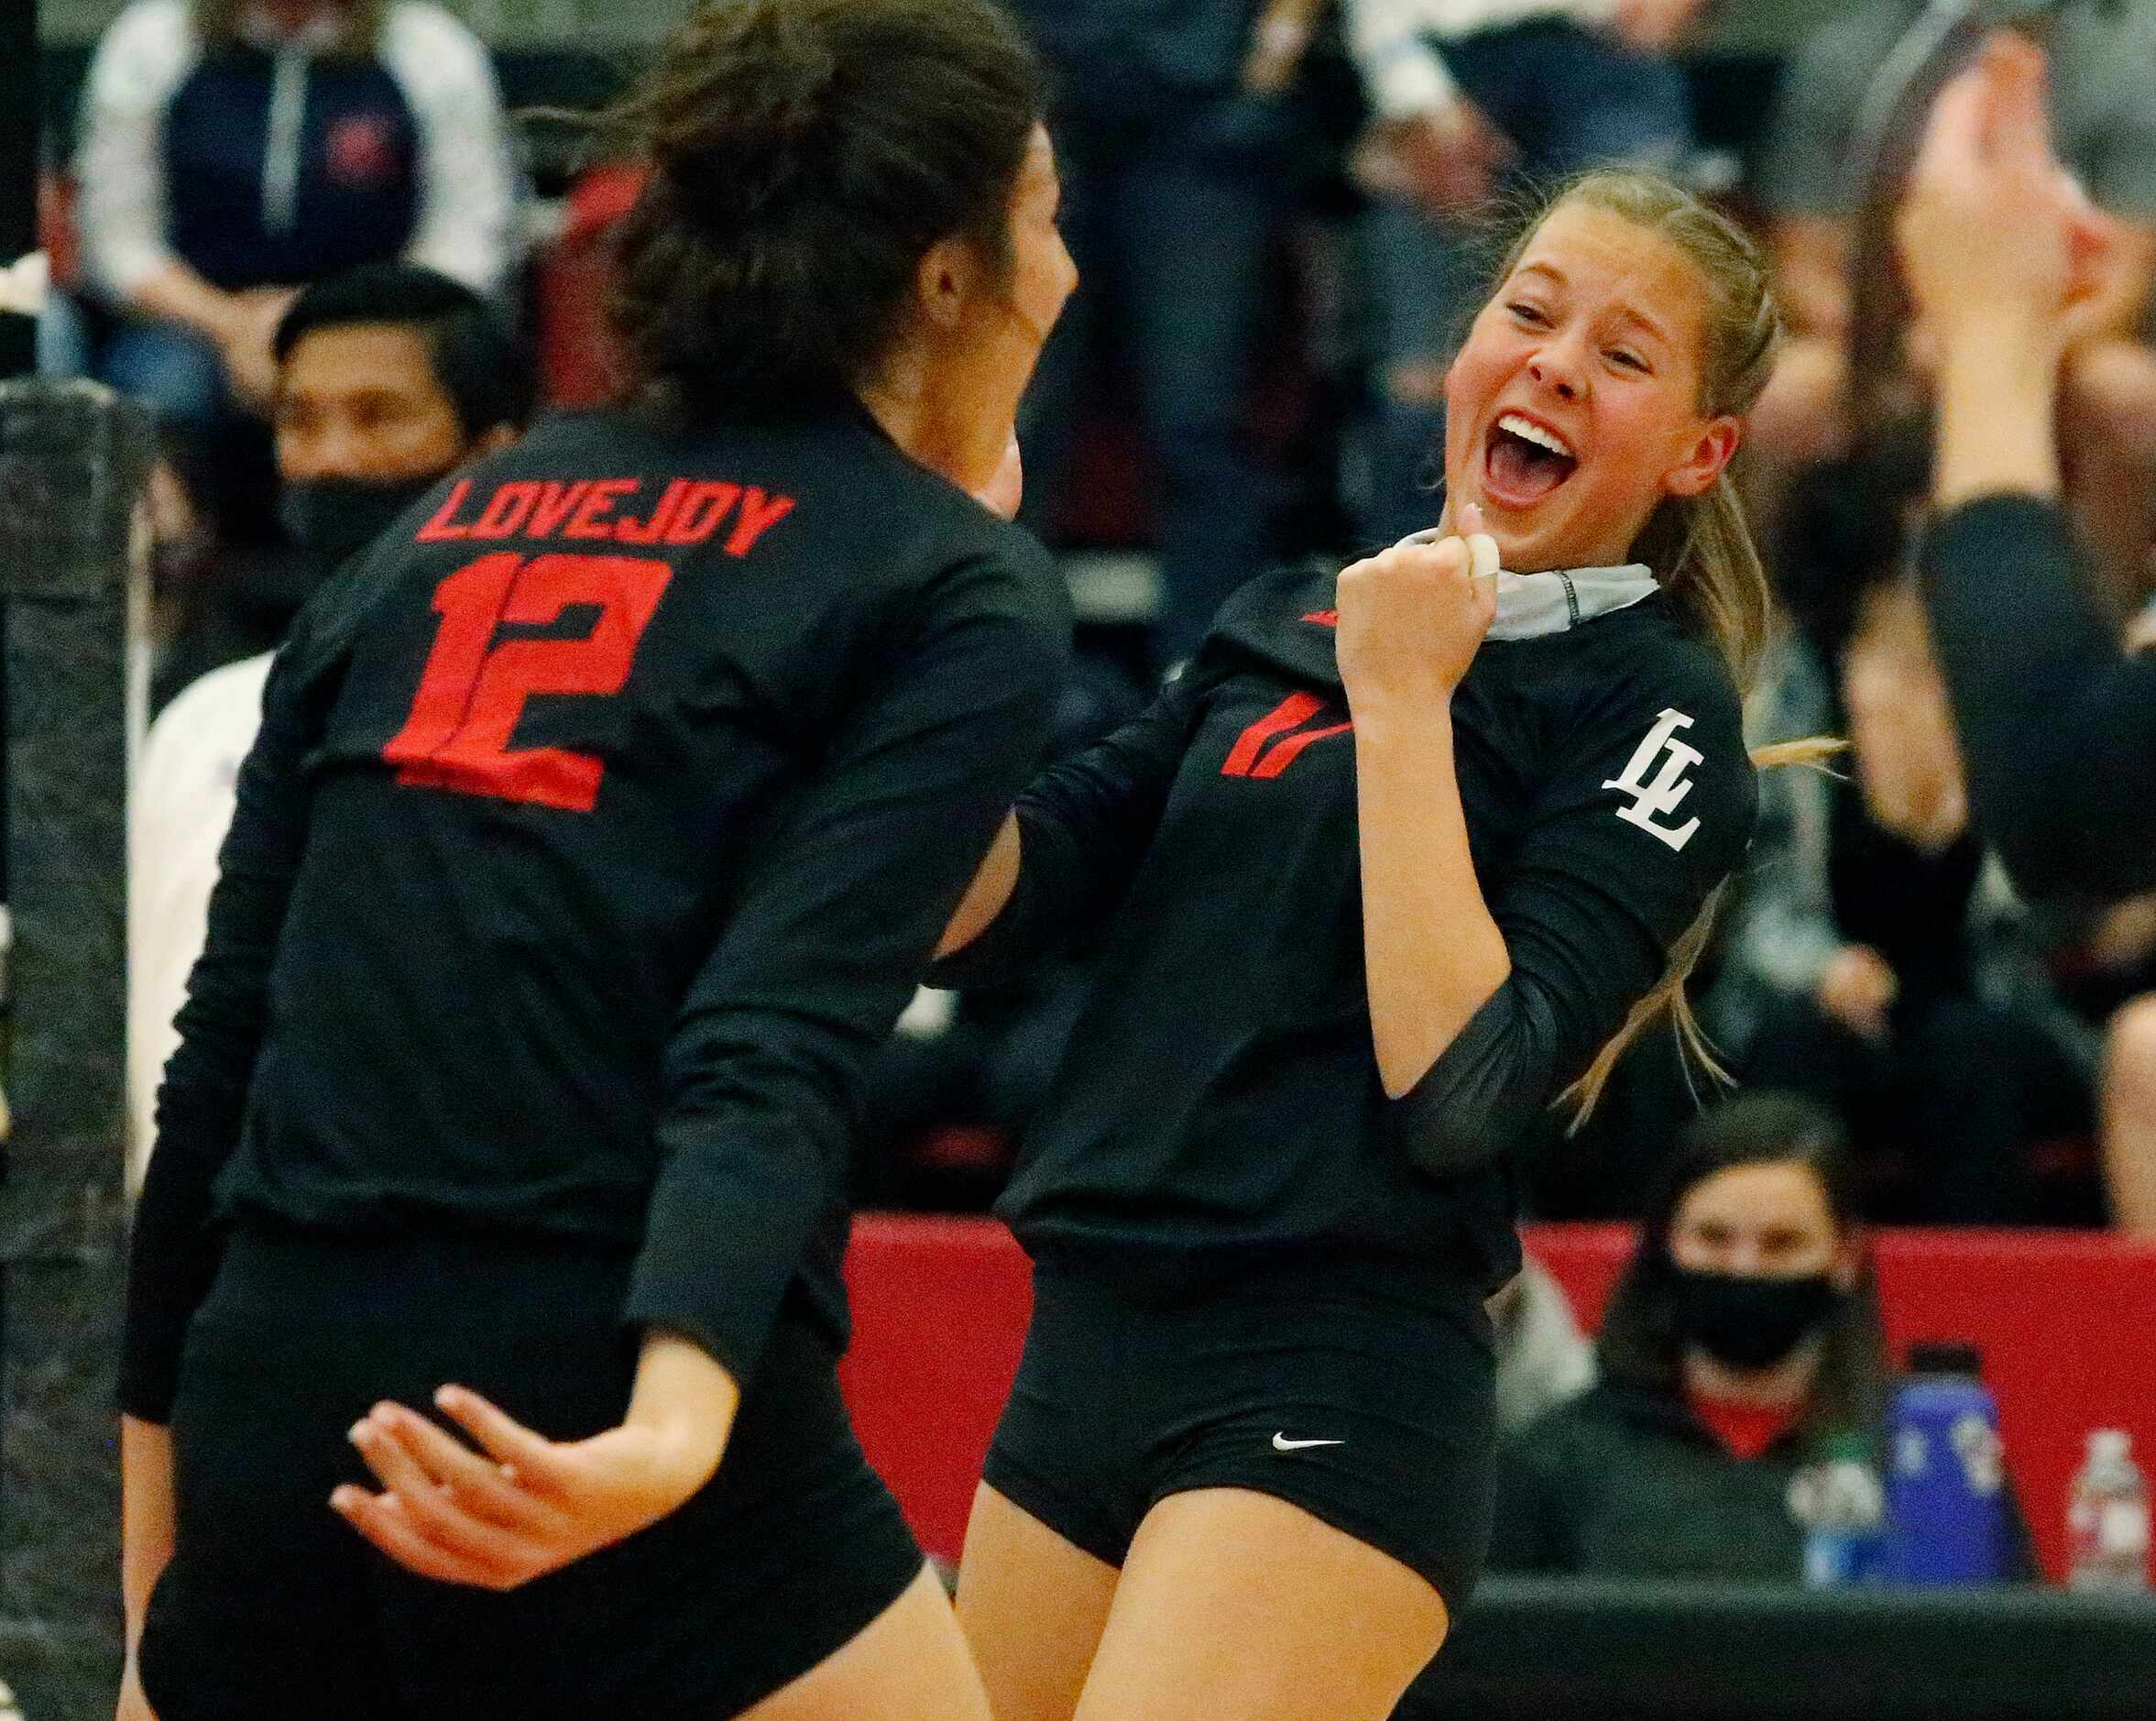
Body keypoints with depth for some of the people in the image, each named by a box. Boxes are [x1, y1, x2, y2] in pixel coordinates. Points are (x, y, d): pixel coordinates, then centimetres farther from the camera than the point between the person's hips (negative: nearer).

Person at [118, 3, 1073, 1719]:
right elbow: (778, 1053, -16)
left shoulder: (456, 517, 18)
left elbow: (222, 1045, 16)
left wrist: (153, 1529, 21)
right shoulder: (956, 591, 2)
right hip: (597, 1428, -6)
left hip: (272, 1409, 6)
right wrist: (676, 1422, -30)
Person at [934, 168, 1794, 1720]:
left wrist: (1403, 704, -14)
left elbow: (1460, 1086, -16)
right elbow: (979, 917, 8)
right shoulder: (1281, 625, 14)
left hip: (1333, 1398, -7)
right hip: (1087, 1353, 7)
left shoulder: (1656, 711, -3)